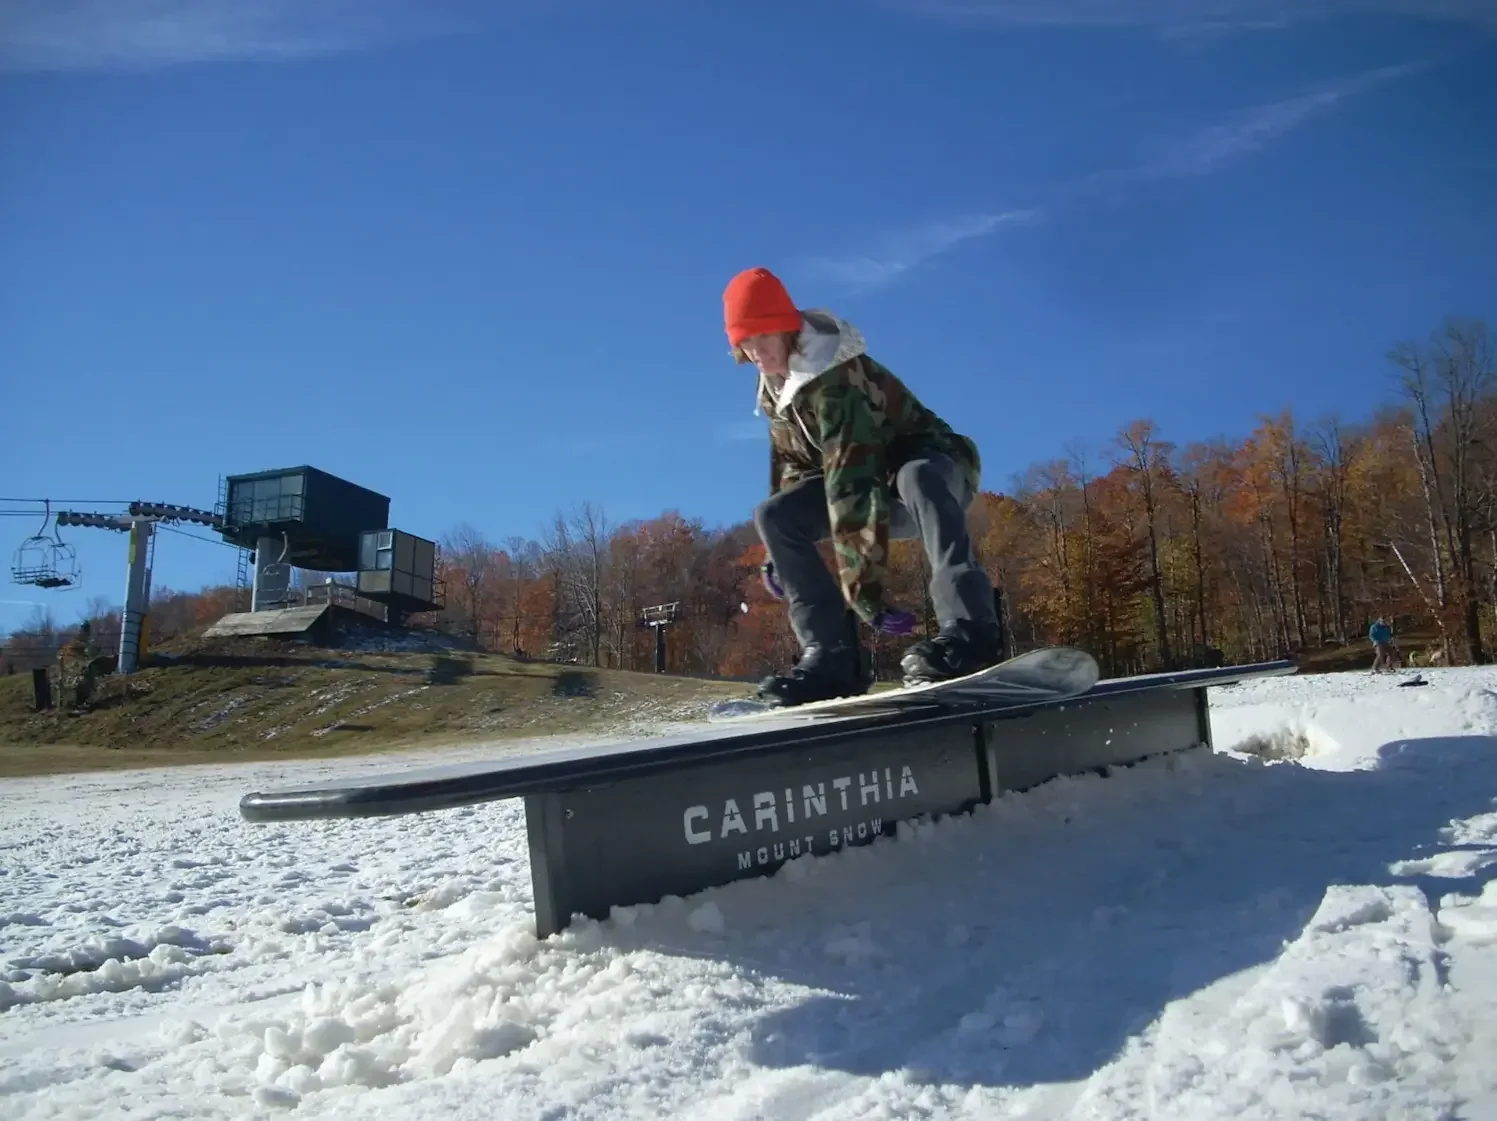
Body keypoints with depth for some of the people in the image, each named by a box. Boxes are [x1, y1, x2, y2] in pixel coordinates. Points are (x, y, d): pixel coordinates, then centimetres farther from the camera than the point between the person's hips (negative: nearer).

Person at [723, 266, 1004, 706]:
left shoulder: (836, 380, -30)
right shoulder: (775, 382, 0)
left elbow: (851, 488, -38)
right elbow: (793, 461, 10)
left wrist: (864, 589, -42)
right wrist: (781, 550, 4)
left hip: (935, 466, -8)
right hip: (874, 478, 8)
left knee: (915, 478, -44)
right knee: (773, 515, -11)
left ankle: (969, 628, -48)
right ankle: (833, 654, -21)